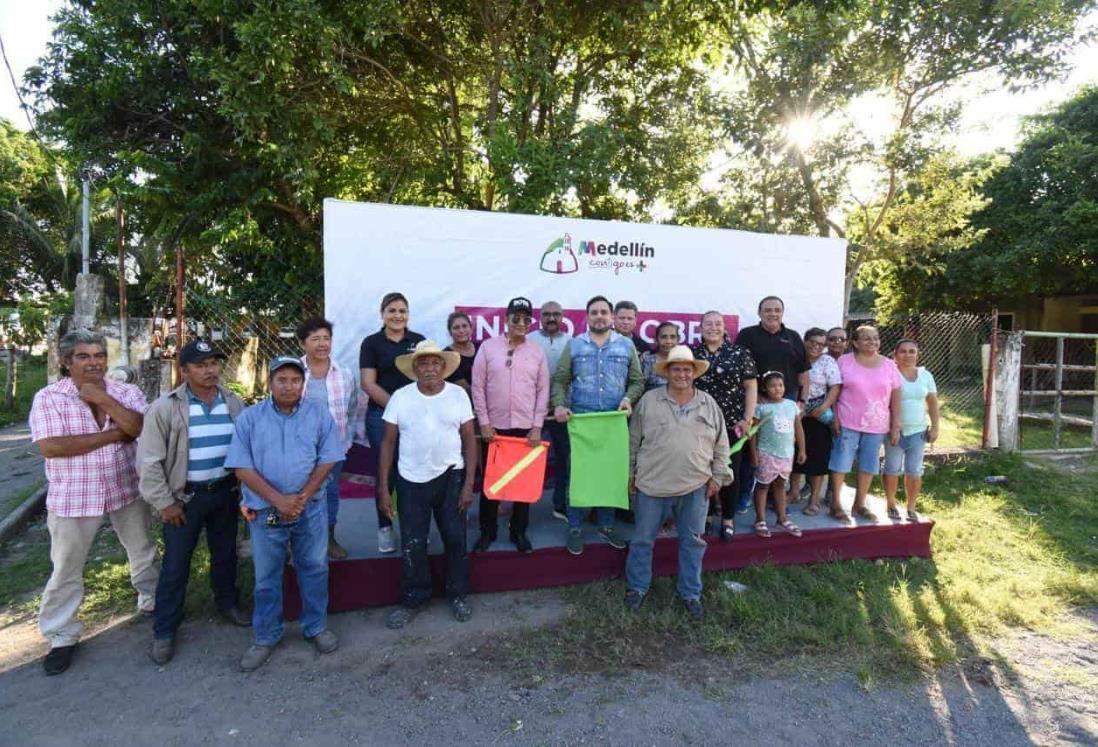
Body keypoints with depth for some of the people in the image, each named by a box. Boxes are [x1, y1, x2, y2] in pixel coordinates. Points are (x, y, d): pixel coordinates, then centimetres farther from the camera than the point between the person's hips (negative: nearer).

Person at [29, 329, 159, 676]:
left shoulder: (127, 392, -3)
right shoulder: (48, 398, -9)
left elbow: (142, 429, -19)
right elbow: (50, 446, -21)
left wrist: (102, 399, -22)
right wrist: (112, 434, -20)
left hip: (126, 491, 2)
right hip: (73, 497, -2)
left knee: (143, 552, 19)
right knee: (66, 569, 11)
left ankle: (153, 603, 40)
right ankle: (62, 636, 28)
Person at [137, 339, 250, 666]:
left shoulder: (234, 403, -1)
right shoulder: (165, 408, -13)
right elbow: (149, 461, -11)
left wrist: (244, 488, 6)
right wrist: (164, 502, -10)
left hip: (225, 492, 4)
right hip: (185, 497, -3)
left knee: (225, 554, 19)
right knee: (176, 564, 6)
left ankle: (228, 603, 40)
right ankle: (164, 631, 22)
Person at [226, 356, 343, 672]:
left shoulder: (319, 414, -3)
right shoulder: (249, 417, -4)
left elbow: (327, 460, -5)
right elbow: (242, 468, -8)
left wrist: (302, 497, -15)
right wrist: (279, 499, -16)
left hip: (311, 509, 0)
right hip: (265, 511, 0)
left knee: (314, 569, 13)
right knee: (266, 577, 14)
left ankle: (316, 626, 32)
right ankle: (266, 637, 32)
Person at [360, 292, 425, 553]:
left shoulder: (419, 341, 8)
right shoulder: (371, 343, 1)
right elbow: (368, 384, -5)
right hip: (382, 416, -2)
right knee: (385, 474, 7)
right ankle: (385, 528, 21)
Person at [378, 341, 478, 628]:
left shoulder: (458, 395, -5)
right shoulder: (400, 398, -5)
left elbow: (469, 440, -2)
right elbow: (388, 442, 0)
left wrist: (469, 483, -6)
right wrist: (384, 488, -3)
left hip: (450, 478, 0)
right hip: (411, 481, 0)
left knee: (455, 539, 9)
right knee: (412, 544, 9)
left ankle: (458, 595, 30)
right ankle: (413, 599, 30)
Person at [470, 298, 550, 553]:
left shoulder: (537, 352, 3)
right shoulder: (488, 347, -1)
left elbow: (543, 391, 3)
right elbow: (478, 387, -2)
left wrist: (537, 427, -3)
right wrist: (484, 422, -7)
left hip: (526, 428, 1)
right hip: (494, 427, -1)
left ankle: (519, 532, 25)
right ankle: (487, 531, 25)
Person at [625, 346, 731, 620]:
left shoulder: (709, 404, 4)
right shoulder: (648, 400, -2)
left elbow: (721, 444, 10)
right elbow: (633, 440, 4)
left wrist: (717, 476, 5)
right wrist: (631, 472, 4)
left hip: (695, 486, 2)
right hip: (652, 484, -1)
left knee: (692, 542, 11)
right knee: (642, 539, 9)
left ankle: (690, 594, 28)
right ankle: (637, 587, 28)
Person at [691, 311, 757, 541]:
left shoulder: (740, 353, 1)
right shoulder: (691, 354, 4)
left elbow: (751, 386, 1)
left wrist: (747, 419, -6)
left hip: (731, 423, -1)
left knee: (731, 472, 6)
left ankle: (728, 518, 22)